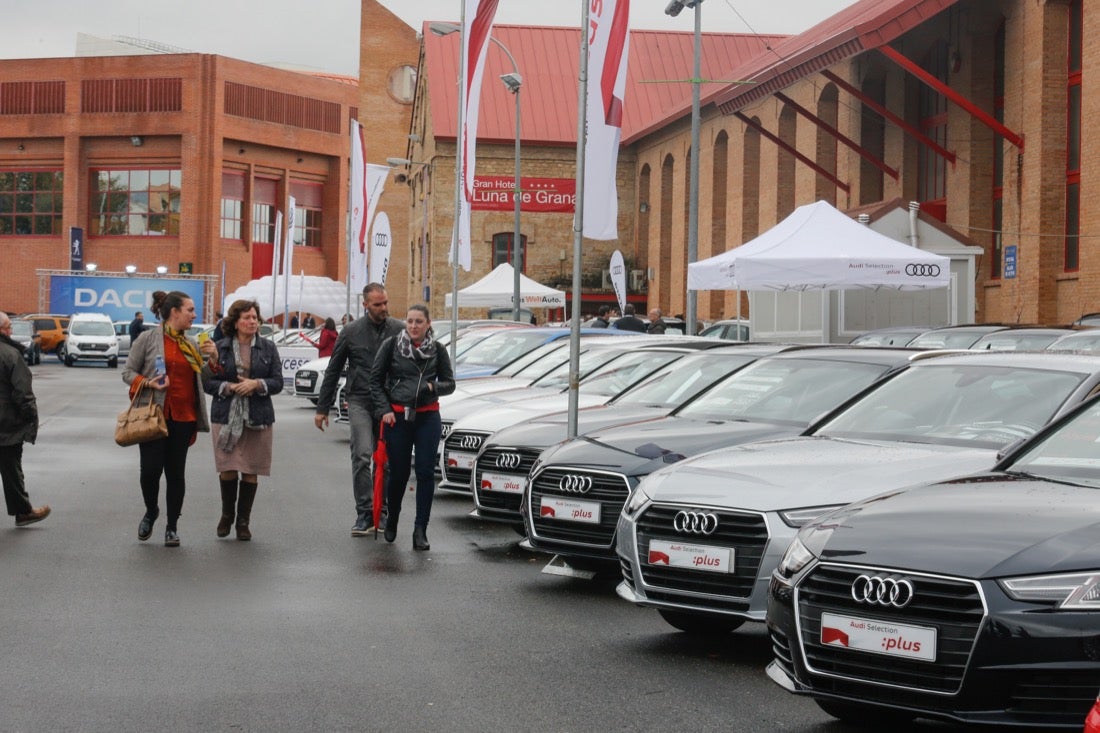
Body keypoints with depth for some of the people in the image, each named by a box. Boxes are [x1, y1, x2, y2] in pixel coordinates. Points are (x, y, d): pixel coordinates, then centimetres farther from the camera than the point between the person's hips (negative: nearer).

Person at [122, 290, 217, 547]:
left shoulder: (192, 344, 12)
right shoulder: (148, 339, -3)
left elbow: (202, 379, 18)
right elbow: (128, 372, 0)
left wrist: (213, 357, 1)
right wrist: (147, 383, -18)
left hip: (183, 418, 4)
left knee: (176, 472, 6)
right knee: (151, 469, -8)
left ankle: (172, 526, 16)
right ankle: (151, 512, 21)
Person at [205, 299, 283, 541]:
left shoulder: (268, 347, 6)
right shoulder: (220, 348, 4)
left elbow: (277, 382, 4)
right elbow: (208, 382, 2)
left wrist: (256, 384, -14)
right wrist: (230, 387, -14)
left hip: (258, 418, 1)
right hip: (226, 417, -1)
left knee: (251, 471, 1)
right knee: (227, 469, -2)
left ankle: (243, 521, 13)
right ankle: (227, 514, 22)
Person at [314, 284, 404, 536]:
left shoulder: (399, 330, 3)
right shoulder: (351, 332, 3)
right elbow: (333, 371, 10)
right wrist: (322, 408, 9)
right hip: (359, 402, -1)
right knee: (362, 456, -15)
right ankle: (365, 513, -12)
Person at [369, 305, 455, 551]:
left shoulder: (437, 350, 3)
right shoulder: (391, 345, -1)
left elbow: (449, 384, 9)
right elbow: (376, 380, 3)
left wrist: (433, 386, -11)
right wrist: (384, 410, -7)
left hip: (427, 418, 1)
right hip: (397, 417, -1)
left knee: (425, 473, -5)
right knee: (399, 473, 5)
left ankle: (420, 531, 0)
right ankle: (392, 520, 30)